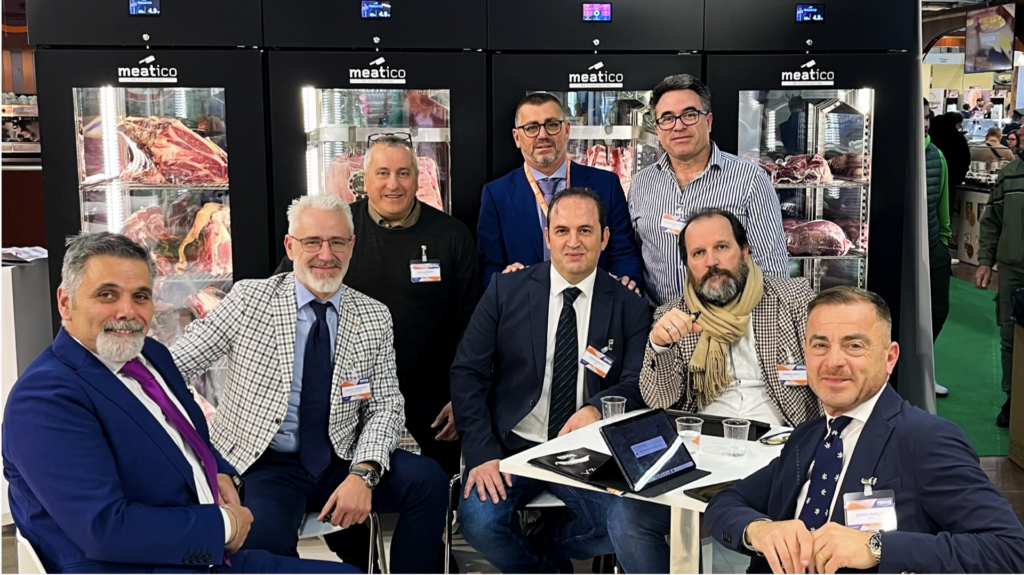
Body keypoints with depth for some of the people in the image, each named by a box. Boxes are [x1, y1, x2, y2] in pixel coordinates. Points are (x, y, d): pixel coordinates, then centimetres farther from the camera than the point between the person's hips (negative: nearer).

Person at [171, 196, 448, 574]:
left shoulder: (374, 318, 5)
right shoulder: (249, 299, -1)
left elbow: (385, 406, 1)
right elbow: (173, 365, 0)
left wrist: (363, 473, -16)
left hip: (341, 463, 3)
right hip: (266, 465, -3)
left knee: (428, 480, -21)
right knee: (264, 537, -34)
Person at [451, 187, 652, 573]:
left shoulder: (629, 308, 3)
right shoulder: (506, 291, 1)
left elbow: (637, 385, -3)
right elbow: (467, 373, -2)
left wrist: (597, 408, -26)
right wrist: (482, 454, -13)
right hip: (511, 446, 0)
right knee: (479, 521, -26)